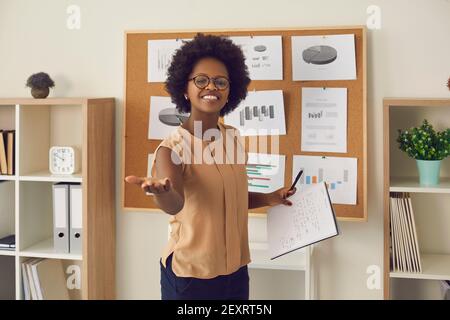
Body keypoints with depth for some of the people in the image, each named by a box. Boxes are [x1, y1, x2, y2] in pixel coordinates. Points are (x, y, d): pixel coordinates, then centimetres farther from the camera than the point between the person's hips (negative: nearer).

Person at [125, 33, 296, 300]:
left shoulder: (233, 138, 2)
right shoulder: (172, 148, -17)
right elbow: (175, 203, -37)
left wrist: (268, 199, 5)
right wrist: (162, 190, -57)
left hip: (236, 270, 6)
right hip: (190, 275, -6)